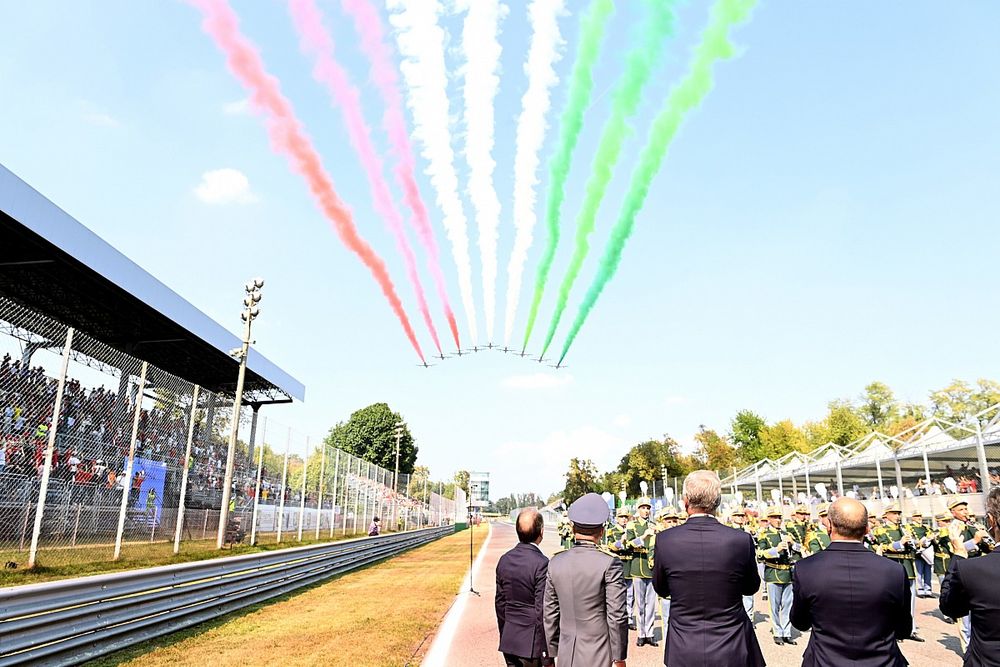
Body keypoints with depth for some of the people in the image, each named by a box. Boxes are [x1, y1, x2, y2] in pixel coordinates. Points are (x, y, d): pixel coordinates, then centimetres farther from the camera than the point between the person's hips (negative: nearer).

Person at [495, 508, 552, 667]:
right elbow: (542, 611, -19)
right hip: (531, 642, -6)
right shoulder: (542, 564, -19)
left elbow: (499, 602, 9)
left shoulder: (504, 560, 1)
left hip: (508, 641, 6)